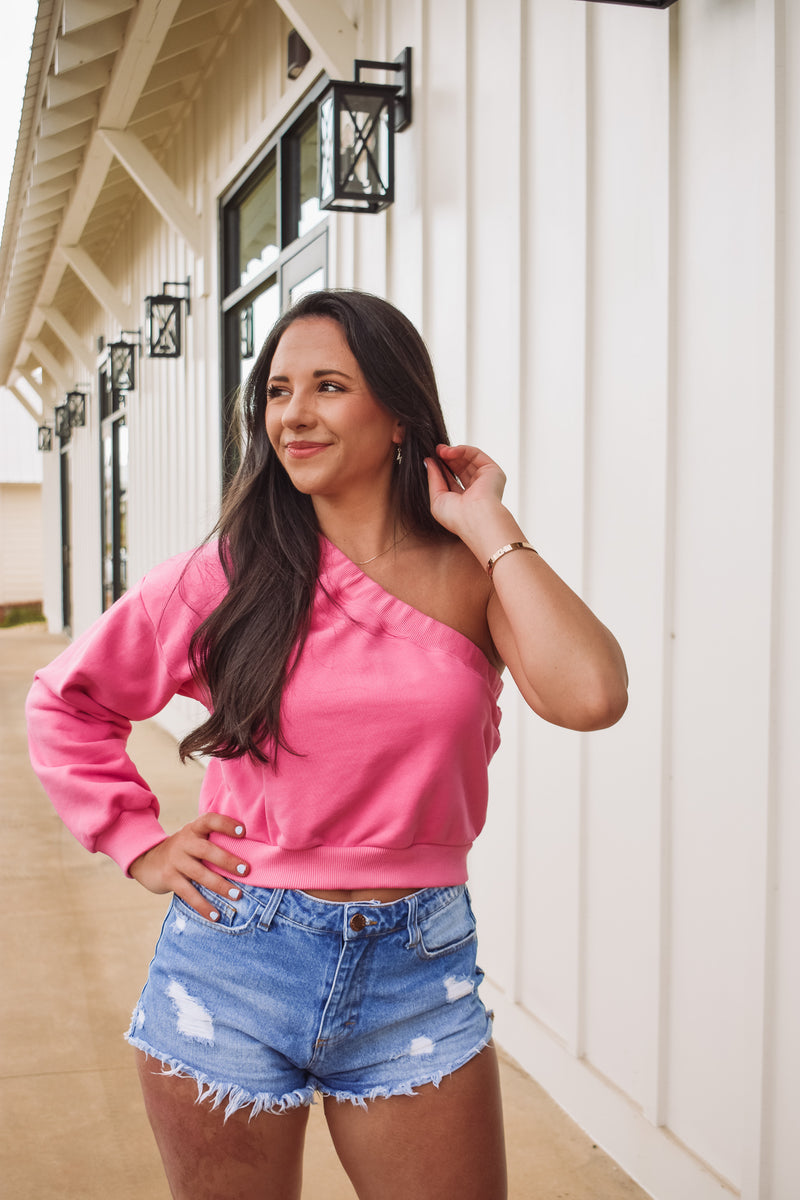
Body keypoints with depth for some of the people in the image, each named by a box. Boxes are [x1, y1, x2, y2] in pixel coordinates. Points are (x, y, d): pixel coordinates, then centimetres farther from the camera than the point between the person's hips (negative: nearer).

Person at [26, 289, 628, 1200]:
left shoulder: (473, 575, -3)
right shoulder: (230, 576, -3)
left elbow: (590, 697, -22)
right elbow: (64, 701, 9)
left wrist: (489, 526, -14)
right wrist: (138, 842, 0)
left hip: (419, 971, 0)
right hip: (231, 964, 0)